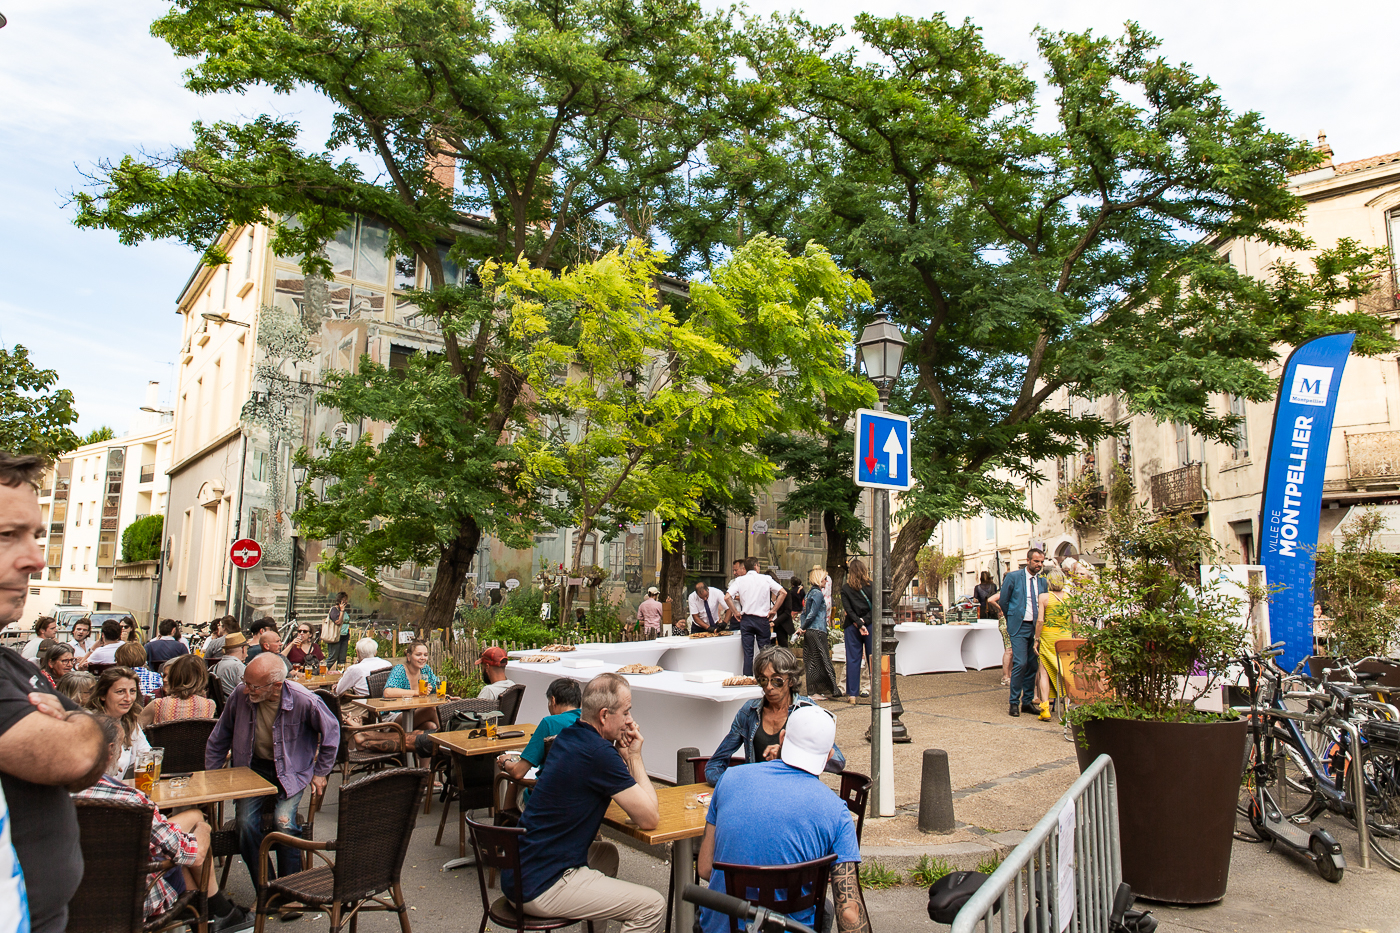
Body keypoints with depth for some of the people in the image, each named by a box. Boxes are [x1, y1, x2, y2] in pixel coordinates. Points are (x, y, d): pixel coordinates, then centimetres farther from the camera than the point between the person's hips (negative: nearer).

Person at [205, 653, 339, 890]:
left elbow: (331, 731, -3)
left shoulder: (304, 701, -23)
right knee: (245, 822, -21)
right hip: (252, 768, 3)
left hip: (291, 771, -3)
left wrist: (320, 773, 2)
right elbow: (220, 738, 7)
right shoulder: (239, 695, -14)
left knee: (284, 821, -24)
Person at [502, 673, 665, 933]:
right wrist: (635, 756, -7)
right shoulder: (600, 754, -22)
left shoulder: (569, 736, 6)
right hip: (540, 889, -10)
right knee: (653, 906, -8)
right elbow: (650, 819, -15)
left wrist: (624, 754, 0)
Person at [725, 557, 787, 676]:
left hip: (746, 619, 1)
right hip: (762, 619, -1)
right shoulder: (766, 579, 1)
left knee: (748, 652, 4)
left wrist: (736, 612, -1)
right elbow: (783, 593, -4)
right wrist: (773, 610, 0)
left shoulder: (740, 580, 1)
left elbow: (728, 597, -10)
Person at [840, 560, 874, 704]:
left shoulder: (845, 588, 0)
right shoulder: (871, 586, -1)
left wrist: (859, 624, -10)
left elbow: (848, 610, -7)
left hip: (852, 627, 0)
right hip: (870, 625, 0)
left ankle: (852, 694, 5)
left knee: (853, 660, 4)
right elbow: (875, 607, -7)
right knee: (873, 659, 6)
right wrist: (864, 621, -8)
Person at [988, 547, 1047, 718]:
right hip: (1019, 627, -4)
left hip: (1036, 627, 5)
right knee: (1020, 663, -13)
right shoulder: (1013, 577, -3)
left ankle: (1027, 702, 17)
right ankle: (1014, 702, -3)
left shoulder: (1043, 581, 10)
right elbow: (1002, 602, 3)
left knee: (1032, 665, 6)